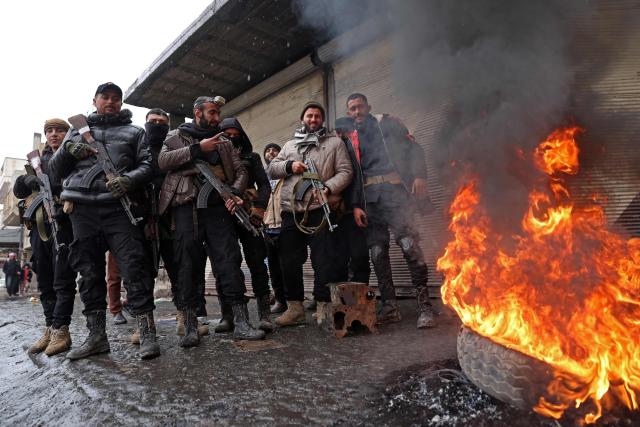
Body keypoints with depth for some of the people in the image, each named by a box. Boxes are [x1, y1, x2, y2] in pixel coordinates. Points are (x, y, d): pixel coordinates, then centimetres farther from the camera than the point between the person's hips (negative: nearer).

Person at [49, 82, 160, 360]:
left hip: (119, 207, -3)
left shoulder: (134, 133, 18)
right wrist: (68, 150, 2)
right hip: (82, 208, 4)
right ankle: (96, 336, 13)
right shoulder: (78, 132, 25)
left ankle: (147, 333, -10)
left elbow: (148, 165, 6)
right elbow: (56, 169, 23)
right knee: (89, 272, 5)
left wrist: (129, 179, -14)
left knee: (133, 267, -12)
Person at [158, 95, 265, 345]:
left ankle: (241, 322, -6)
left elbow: (240, 171, 14)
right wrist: (198, 148, -8)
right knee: (189, 264, -2)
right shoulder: (176, 136, 16)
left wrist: (235, 191, -6)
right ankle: (190, 326, 6)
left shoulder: (223, 141, 24)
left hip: (218, 206, 2)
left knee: (229, 261, -7)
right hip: (187, 206, -2)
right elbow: (163, 161, -3)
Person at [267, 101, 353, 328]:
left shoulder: (334, 142, 13)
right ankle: (294, 307, 19)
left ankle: (324, 307, 6)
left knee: (324, 260, -5)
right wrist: (289, 166, -3)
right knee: (289, 260, 6)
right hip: (291, 211, 4)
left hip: (320, 209, -4)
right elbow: (271, 169, 18)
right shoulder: (290, 145, 24)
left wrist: (328, 187, -16)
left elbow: (345, 172, 2)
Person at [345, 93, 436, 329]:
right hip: (368, 197, 4)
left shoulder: (388, 123, 15)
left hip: (394, 191, -3)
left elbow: (413, 149, 8)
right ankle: (389, 306, 9)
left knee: (409, 244, -15)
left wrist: (419, 176, -9)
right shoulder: (351, 139, 21)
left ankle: (424, 304, -7)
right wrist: (355, 205, 4)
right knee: (377, 251, 1)